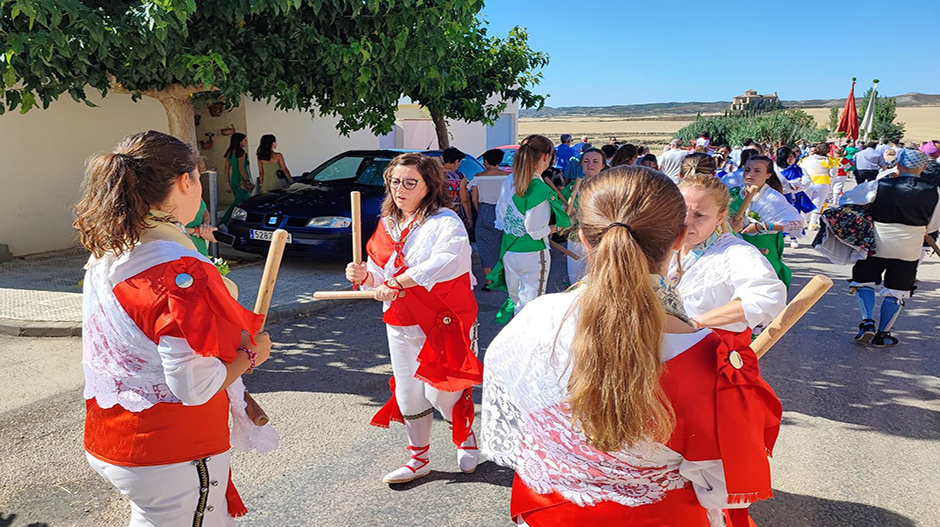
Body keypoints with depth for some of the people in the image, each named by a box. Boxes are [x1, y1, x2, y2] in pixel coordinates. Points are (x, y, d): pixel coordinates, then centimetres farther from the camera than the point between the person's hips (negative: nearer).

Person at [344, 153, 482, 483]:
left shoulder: (445, 221, -12)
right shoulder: (387, 224, 10)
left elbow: (448, 260, -33)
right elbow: (380, 275, 14)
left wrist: (397, 283, -34)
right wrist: (364, 276, -11)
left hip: (442, 323, -6)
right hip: (399, 325, 6)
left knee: (439, 391, -2)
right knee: (408, 395, 13)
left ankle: (466, 436, 32)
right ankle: (419, 459, 33)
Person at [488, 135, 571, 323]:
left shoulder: (509, 182, 0)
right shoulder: (541, 190, -21)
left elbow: (500, 215, 9)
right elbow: (536, 231, -18)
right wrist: (555, 228, -1)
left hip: (508, 251, 7)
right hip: (533, 255, -7)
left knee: (514, 298, 21)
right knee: (529, 305, 5)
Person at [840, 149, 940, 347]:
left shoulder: (878, 186, -13)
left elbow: (845, 200, -5)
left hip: (876, 246, -1)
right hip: (909, 251, 2)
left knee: (865, 283, 14)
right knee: (896, 292, 12)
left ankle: (868, 322, -3)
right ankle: (882, 334, 17)